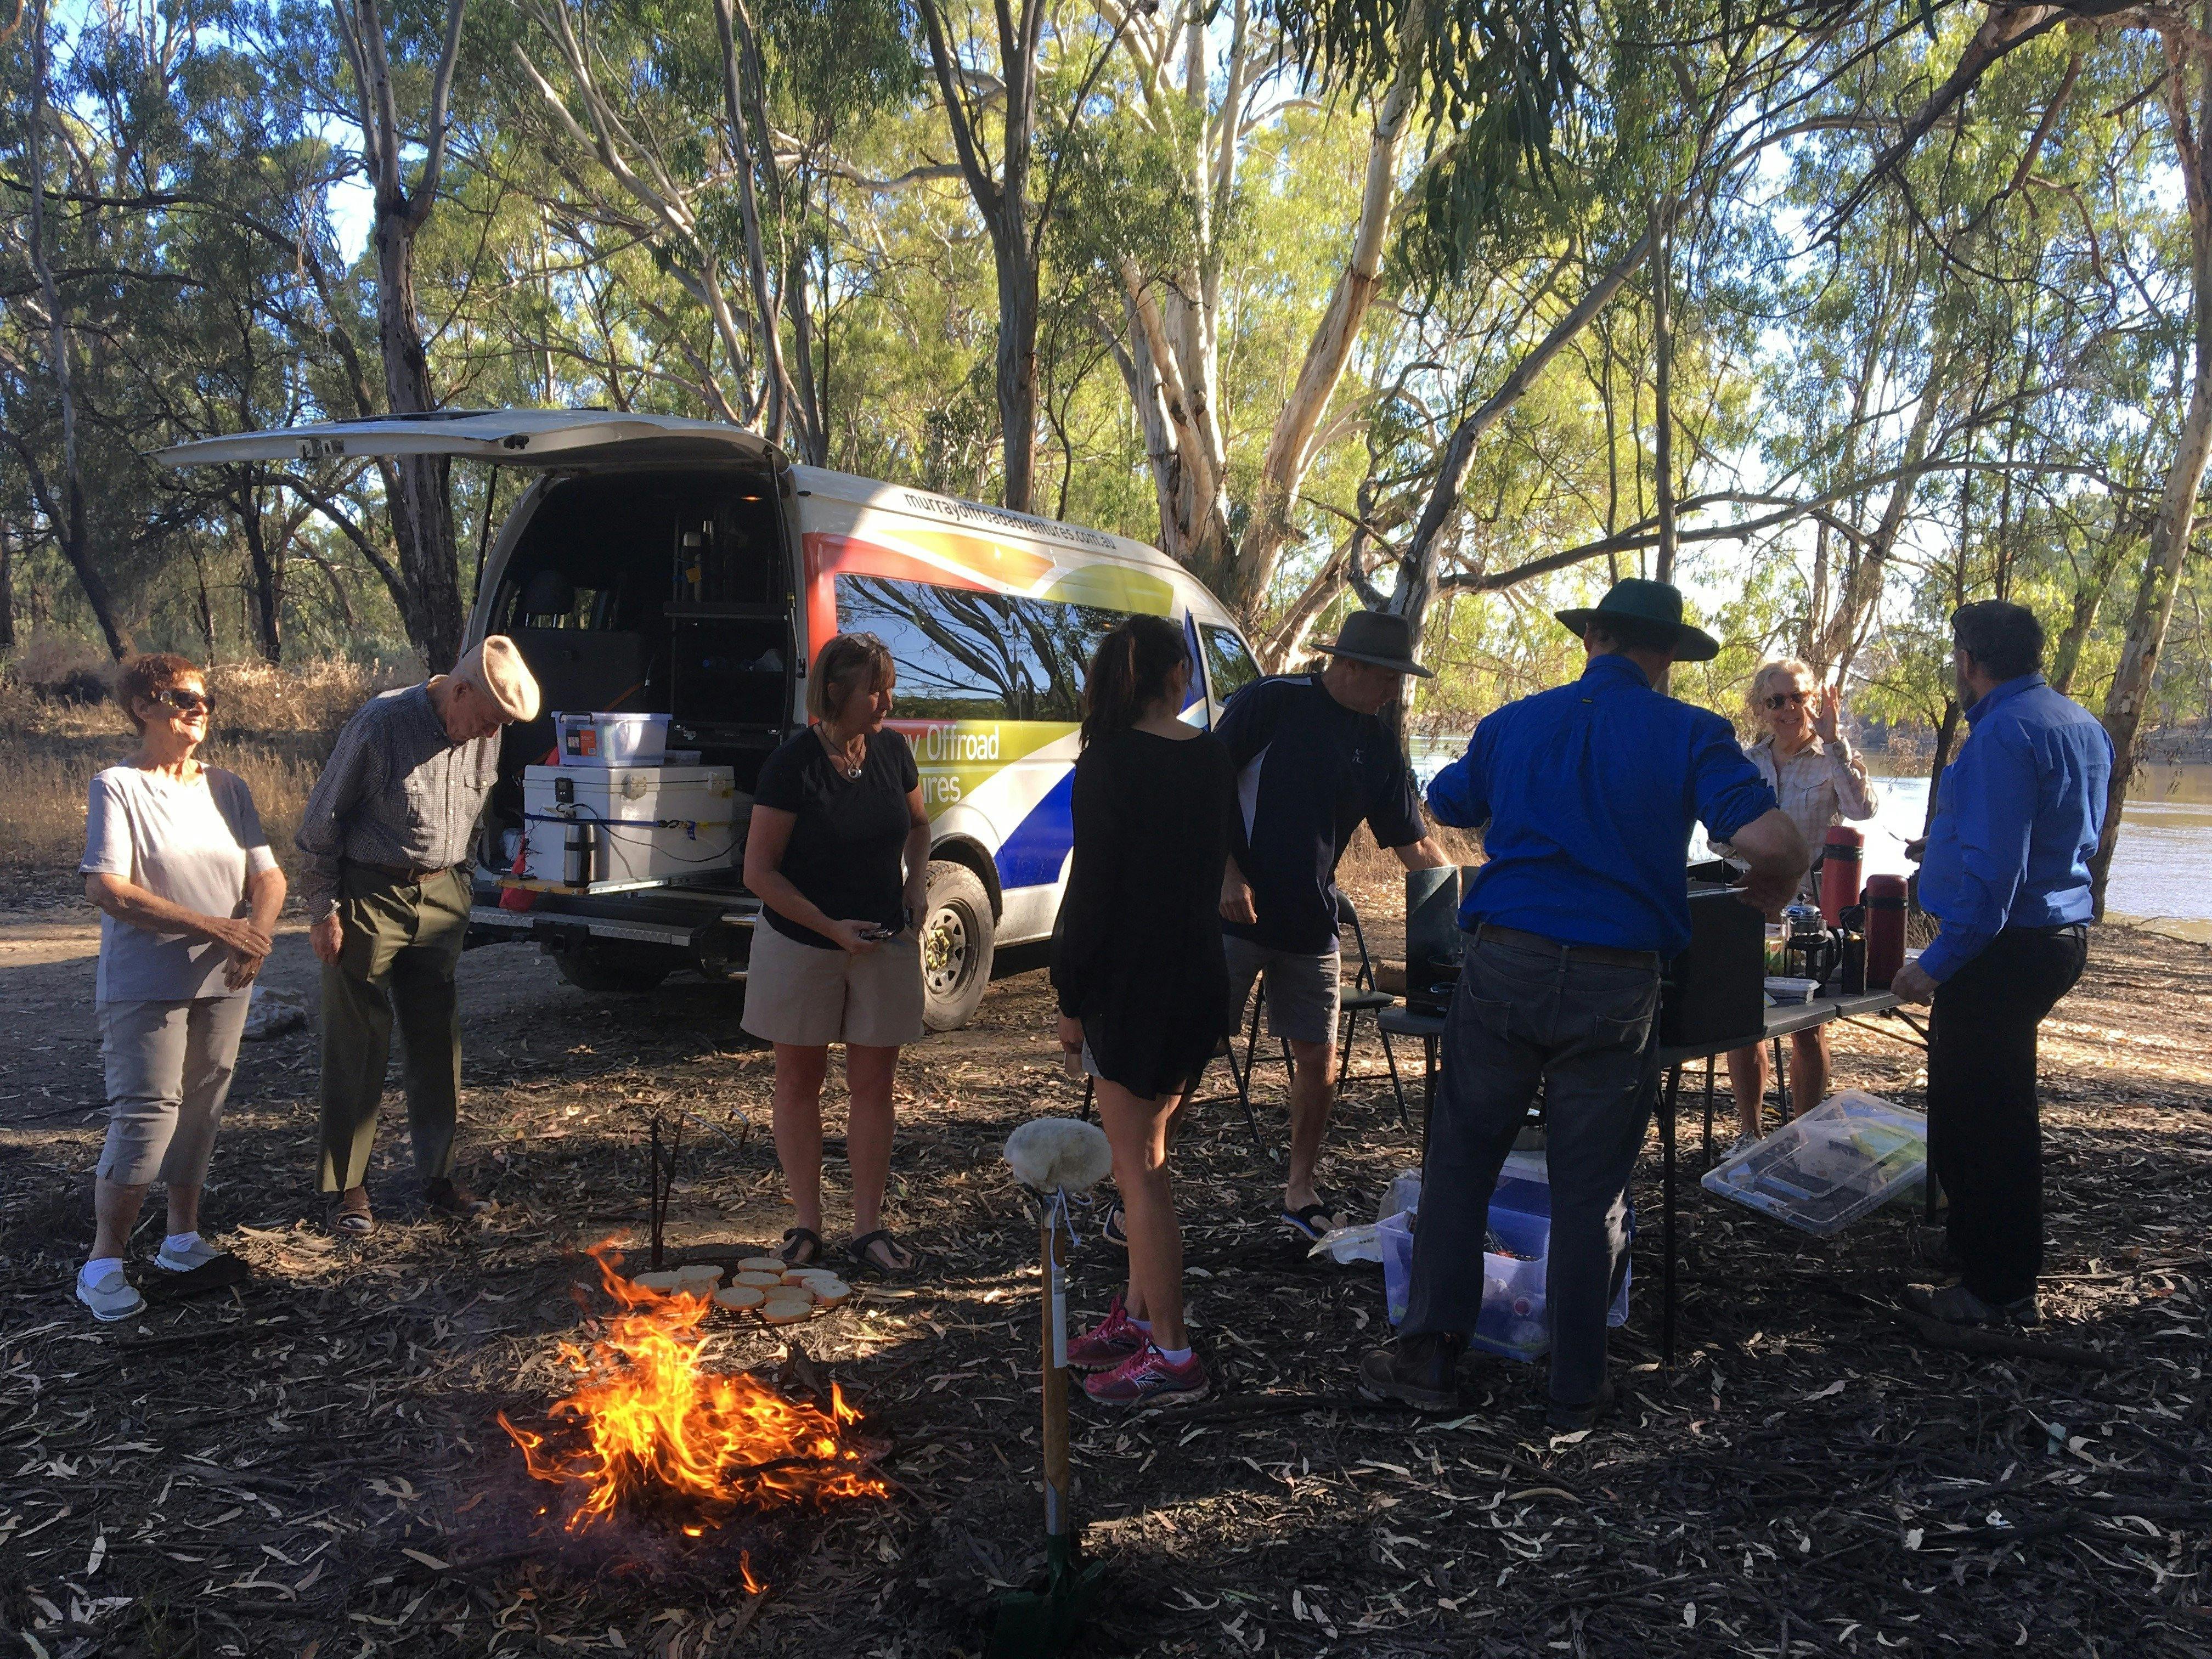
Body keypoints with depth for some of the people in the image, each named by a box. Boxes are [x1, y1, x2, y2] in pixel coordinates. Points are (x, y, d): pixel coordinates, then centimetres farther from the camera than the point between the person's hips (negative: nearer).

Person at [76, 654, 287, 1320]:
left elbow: (268, 876, 6)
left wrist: (256, 932, -16)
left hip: (223, 984, 5)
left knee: (200, 1112, 11)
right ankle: (104, 1263, 3)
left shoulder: (228, 787, 8)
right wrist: (213, 927, -21)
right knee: (146, 1117, -9)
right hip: (144, 986, -5)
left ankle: (183, 1238, 26)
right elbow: (107, 889, -16)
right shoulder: (117, 788, -7)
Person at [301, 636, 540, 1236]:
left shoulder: (483, 736, 0)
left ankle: (439, 1177, 19)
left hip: (441, 898, 5)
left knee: (438, 1043, 8)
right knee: (358, 1047, 2)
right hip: (369, 897, -5)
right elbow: (322, 821, -10)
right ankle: (349, 1188, 13)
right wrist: (323, 909, -9)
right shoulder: (380, 724, -17)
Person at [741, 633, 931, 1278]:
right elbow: (759, 870, -14)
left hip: (884, 945, 4)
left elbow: (918, 824, 17)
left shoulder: (892, 751, -2)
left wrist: (918, 880, -2)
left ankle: (868, 1228, 16)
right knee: (800, 1080, 9)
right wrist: (831, 927, -19)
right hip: (801, 946, -3)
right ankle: (808, 1223, 22)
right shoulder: (791, 766, -16)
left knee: (873, 1084, 7)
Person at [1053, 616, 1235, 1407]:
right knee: (1143, 1156, 20)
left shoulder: (1111, 764, -15)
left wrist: (1071, 997, -8)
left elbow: (1093, 891, -16)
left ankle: (1171, 1355, 4)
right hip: (1199, 978, 7)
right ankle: (1139, 1312, 30)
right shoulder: (1212, 758, 6)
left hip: (1132, 981, -7)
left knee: (1138, 1167, -1)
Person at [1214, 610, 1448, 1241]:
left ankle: (1301, 1189, 23)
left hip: (1311, 925, 5)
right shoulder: (1274, 701, -7)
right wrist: (1228, 873, -17)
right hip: (1235, 912, -5)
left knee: (1318, 1058, 6)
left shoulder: (1379, 747, 9)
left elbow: (1414, 843, 12)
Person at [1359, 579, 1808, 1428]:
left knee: (1461, 1162, 12)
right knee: (1590, 1191, 9)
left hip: (1503, 966, 2)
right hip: (1615, 985, -1)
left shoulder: (1514, 722, 10)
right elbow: (1771, 842, -13)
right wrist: (1772, 895, 9)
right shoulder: (1690, 735, -1)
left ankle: (1427, 1356, 16)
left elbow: (1444, 804, 27)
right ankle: (1577, 1389, 20)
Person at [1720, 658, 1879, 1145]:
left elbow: (1863, 808, -21)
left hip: (1811, 907, -3)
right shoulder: (1745, 764, 10)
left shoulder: (1833, 760, -1)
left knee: (1808, 1026, 2)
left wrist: (1833, 740, -22)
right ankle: (1748, 1132, 18)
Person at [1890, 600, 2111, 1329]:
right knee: (2002, 1108, 22)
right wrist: (1947, 846, 31)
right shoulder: (2079, 723, 12)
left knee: (1973, 1116, -1)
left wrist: (1936, 965, -22)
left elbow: (1992, 869, -25)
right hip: (2061, 933, 10)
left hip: (2003, 945, -10)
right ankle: (1984, 1240, 36)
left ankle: (1999, 1291, 8)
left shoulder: (2004, 733, -20)